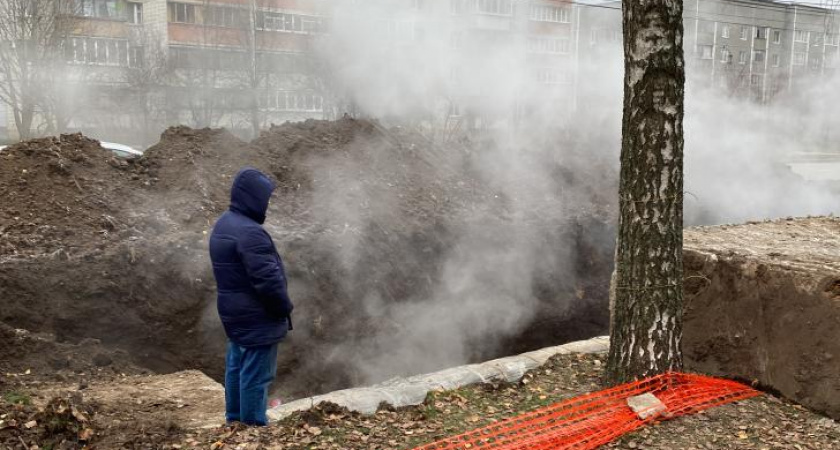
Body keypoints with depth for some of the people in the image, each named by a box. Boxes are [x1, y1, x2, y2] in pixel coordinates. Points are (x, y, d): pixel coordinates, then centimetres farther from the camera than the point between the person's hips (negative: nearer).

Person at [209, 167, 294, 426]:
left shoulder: (224, 224, 8)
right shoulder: (250, 232, -25)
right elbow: (267, 278, -27)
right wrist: (285, 308, -12)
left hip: (234, 312, 10)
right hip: (256, 317, -10)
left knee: (236, 367, 20)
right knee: (256, 374, 0)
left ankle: (234, 419, 33)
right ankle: (253, 426, 10)